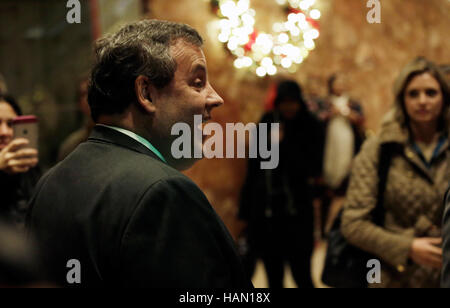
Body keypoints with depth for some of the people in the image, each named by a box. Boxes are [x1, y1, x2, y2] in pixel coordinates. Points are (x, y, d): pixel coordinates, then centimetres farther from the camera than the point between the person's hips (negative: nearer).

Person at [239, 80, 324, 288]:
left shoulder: (310, 127, -1)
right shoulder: (267, 123, 5)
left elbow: (313, 169, -9)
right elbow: (253, 168, 7)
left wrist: (284, 142, -15)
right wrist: (245, 209, 6)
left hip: (296, 211, -2)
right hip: (265, 209, 2)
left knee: (302, 276, -2)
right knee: (273, 276, 8)